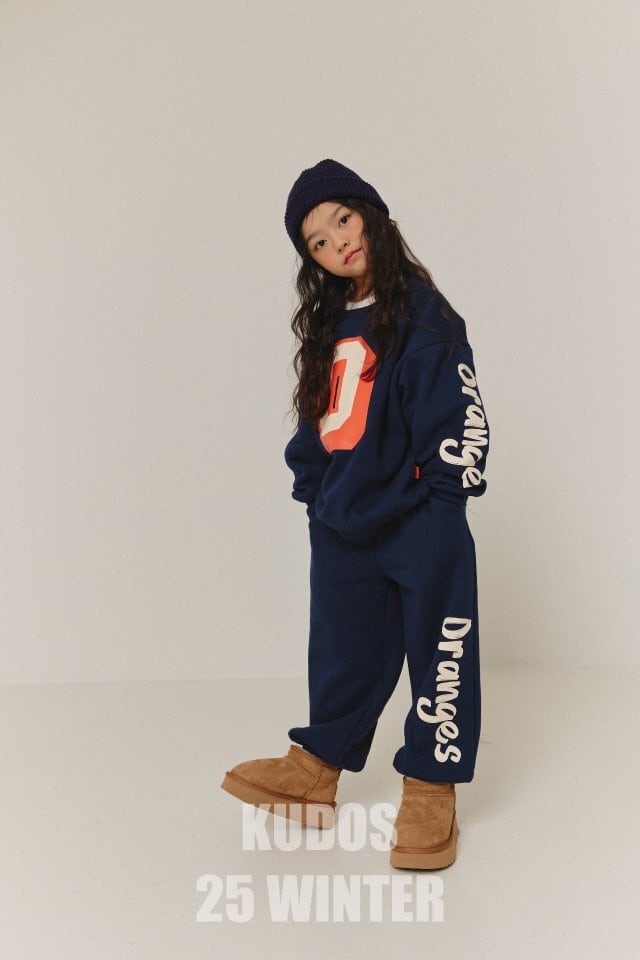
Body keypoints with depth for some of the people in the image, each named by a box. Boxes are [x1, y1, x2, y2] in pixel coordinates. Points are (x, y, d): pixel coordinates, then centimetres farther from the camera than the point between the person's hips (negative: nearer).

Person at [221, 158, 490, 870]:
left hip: (417, 524, -6)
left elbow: (457, 412, -12)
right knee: (342, 656, 17)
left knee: (436, 650, 2)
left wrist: (440, 499, -13)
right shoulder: (329, 324, 13)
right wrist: (313, 487, 11)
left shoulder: (421, 312, -7)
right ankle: (316, 769, 32)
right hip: (339, 526, 7)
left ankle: (430, 790, 15)